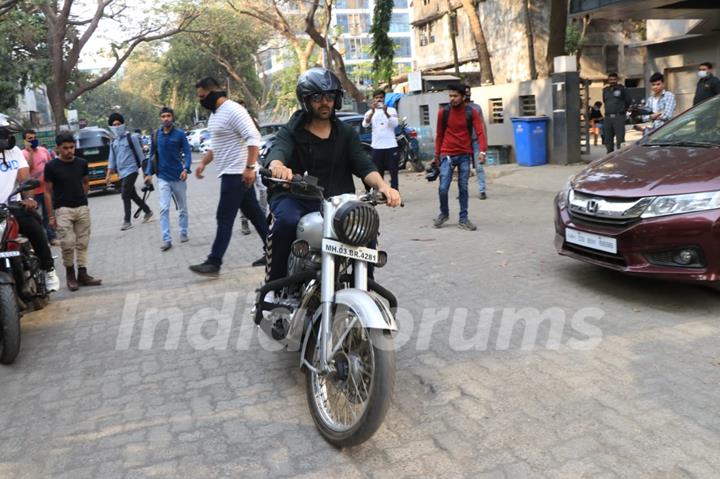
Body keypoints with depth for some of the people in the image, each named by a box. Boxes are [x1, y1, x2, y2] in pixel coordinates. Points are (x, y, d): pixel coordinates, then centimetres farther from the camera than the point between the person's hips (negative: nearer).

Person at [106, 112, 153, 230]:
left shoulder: (131, 138, -4)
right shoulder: (113, 142, 13)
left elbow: (140, 154, -3)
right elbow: (112, 159, 17)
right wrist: (108, 175, 11)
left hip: (131, 170, -6)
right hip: (121, 172, 7)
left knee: (125, 195, -11)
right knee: (132, 195, 12)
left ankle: (127, 221, -7)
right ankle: (148, 212, 29)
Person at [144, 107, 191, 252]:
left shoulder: (180, 134, -3)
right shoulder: (156, 135, 4)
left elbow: (187, 153, -7)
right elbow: (152, 155, 10)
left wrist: (186, 169, -22)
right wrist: (148, 173, 1)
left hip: (178, 177, -1)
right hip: (163, 178, 1)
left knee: (182, 208, 11)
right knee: (164, 209, -8)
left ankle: (183, 233, 26)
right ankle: (166, 239, -8)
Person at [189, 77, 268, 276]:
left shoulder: (233, 110, -16)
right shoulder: (215, 114, 17)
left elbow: (253, 138, -24)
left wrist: (249, 167, -29)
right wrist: (203, 163, 18)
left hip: (237, 173, -10)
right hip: (231, 173, 10)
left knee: (224, 219, -7)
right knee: (254, 214, 12)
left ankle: (214, 263, -3)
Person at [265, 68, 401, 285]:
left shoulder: (346, 133, 16)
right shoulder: (291, 131, 7)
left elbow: (363, 166, 3)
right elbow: (278, 151, -15)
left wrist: (382, 185, -21)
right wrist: (278, 166, -42)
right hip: (295, 197, -2)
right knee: (286, 221, -35)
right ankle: (273, 284, -20)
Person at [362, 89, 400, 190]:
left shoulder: (391, 110, 6)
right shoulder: (370, 112, 8)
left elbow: (395, 124, -10)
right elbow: (365, 125, -11)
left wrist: (386, 113, -26)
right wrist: (373, 112, -27)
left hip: (391, 146, -1)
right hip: (377, 147, 1)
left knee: (393, 172, 1)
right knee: (378, 173, 4)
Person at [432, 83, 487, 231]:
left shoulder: (471, 113, -1)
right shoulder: (443, 112, 0)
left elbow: (480, 132, -8)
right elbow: (439, 135, 8)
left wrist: (482, 151, -24)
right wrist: (437, 155, 10)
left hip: (464, 155, 0)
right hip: (447, 155, 0)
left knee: (463, 188, 3)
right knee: (443, 188, -6)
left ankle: (463, 219, 12)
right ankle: (444, 213, 19)